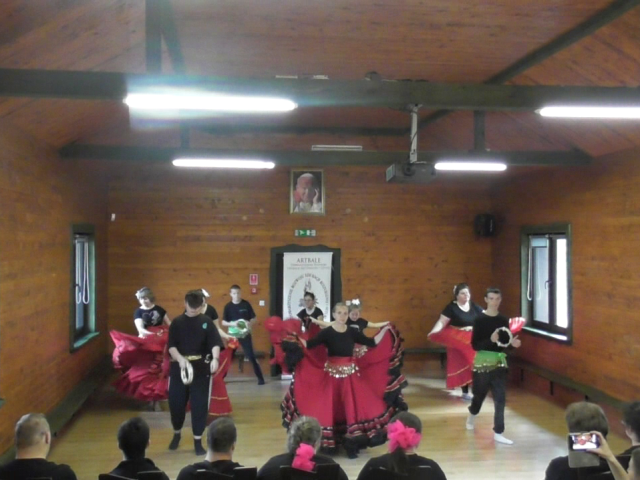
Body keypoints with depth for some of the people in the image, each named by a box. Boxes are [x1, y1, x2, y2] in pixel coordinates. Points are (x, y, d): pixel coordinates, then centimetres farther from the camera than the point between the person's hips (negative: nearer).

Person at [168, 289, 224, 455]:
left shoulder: (206, 322, 2)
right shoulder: (177, 322, 3)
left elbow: (215, 342, -8)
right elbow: (171, 346, -4)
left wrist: (215, 358, -27)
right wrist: (180, 358, -23)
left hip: (201, 368, -1)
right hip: (179, 368, 1)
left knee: (199, 404, 1)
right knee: (176, 402, 7)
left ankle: (197, 440, 13)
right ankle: (177, 434, 33)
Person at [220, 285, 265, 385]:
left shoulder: (246, 304, -3)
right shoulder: (228, 306, -1)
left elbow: (254, 319, 1)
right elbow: (223, 322, 0)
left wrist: (250, 323, -21)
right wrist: (232, 324, -20)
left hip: (245, 334, -1)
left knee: (251, 356, -3)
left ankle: (260, 378, 4)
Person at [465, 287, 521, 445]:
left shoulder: (503, 320, 4)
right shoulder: (480, 319, -11)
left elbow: (504, 342, 12)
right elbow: (474, 345, -14)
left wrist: (512, 343, -9)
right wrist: (491, 340, -28)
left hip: (499, 361, 4)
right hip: (483, 361, -4)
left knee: (500, 398, -1)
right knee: (480, 394, 13)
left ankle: (498, 433, 6)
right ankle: (471, 416, 44)